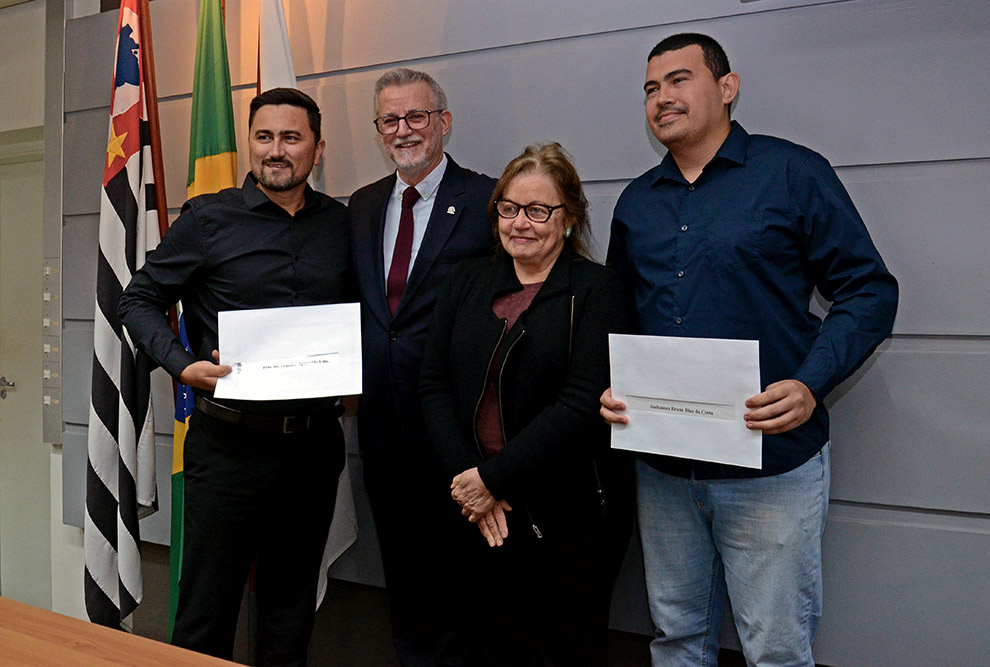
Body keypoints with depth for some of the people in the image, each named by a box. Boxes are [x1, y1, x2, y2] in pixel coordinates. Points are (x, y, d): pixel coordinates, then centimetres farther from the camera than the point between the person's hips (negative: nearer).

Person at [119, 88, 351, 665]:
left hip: (315, 440, 3)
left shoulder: (341, 223, 6)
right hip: (230, 439, -3)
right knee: (207, 612, 9)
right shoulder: (209, 218, -2)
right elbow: (140, 299, 3)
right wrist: (182, 364, -13)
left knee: (293, 611, 17)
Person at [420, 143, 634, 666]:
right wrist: (465, 477, -9)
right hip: (486, 510, 4)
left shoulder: (597, 290, -7)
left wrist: (492, 477, -17)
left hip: (574, 510, -3)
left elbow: (582, 405, -17)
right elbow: (434, 385, 3)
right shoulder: (467, 282, 7)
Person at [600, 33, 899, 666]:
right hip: (662, 467, 4)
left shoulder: (793, 172, -4)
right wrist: (612, 389, -2)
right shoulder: (637, 201, 10)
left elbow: (870, 289, -5)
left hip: (771, 466, -4)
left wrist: (811, 385, -20)